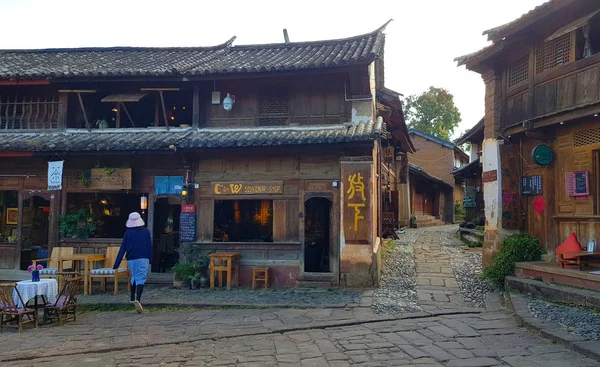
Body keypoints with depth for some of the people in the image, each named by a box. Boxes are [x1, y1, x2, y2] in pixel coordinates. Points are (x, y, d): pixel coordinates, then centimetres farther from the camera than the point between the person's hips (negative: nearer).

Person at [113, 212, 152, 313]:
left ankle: (132, 298, 32)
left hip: (131, 259, 2)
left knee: (134, 277, 22)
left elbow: (122, 249, -2)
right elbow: (149, 246, 4)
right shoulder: (146, 232, 0)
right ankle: (137, 299, -26)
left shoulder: (128, 233, -1)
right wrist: (149, 259, 15)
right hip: (143, 259, -2)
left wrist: (116, 264, 0)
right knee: (141, 279, -7)